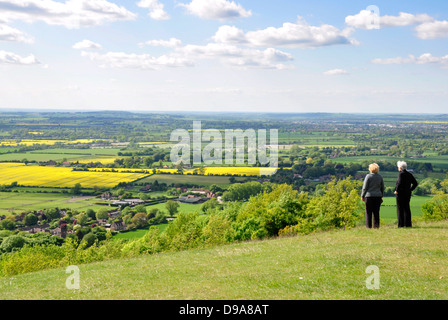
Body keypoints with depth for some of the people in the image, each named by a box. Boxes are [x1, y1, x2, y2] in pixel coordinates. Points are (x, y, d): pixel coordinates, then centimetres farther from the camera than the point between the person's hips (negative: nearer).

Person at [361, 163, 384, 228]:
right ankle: (376, 225, 8)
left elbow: (365, 187, -6)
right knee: (376, 211, 8)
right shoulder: (380, 176, 7)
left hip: (369, 196, -4)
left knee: (368, 212, 1)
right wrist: (381, 196, 21)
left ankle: (369, 225, -1)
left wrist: (362, 196, 2)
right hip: (378, 196, 4)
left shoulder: (368, 176, -6)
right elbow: (382, 188, 12)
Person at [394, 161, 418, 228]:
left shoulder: (401, 174, -12)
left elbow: (400, 183, -25)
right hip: (408, 193, 7)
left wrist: (396, 190, -14)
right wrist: (410, 190, 11)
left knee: (400, 209, -2)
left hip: (400, 193, -7)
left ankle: (401, 224, -3)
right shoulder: (409, 174, 9)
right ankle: (408, 224, 10)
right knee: (407, 208, 11)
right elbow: (415, 183, 9)